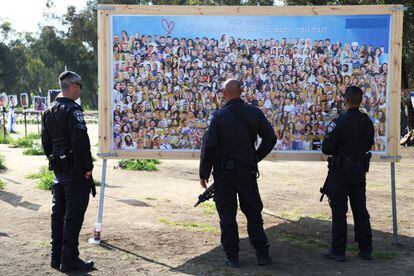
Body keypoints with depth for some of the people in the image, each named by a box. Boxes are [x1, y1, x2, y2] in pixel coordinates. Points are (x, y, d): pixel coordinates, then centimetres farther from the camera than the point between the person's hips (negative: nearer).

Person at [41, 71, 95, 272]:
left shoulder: (49, 112, 12)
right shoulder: (73, 110, -15)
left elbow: (46, 141, 16)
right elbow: (80, 141, -22)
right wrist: (87, 167, -16)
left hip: (58, 170, 9)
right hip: (75, 170, -9)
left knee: (59, 212, 14)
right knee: (74, 214, -3)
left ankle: (57, 256, 22)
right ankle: (69, 260, 1)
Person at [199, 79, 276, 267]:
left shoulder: (219, 116, -9)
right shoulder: (254, 113, -1)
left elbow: (208, 146, -11)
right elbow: (270, 138, 2)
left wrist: (204, 173, -3)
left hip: (223, 173, -2)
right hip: (247, 170, 2)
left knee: (227, 215, 7)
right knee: (253, 213, 13)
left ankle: (232, 256, 11)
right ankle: (262, 254, 15)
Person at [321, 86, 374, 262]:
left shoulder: (340, 122, -18)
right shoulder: (367, 122, 0)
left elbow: (326, 148, -16)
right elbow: (369, 145, 12)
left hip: (340, 171, -5)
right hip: (360, 171, 5)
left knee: (339, 212, 2)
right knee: (360, 210, 13)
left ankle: (338, 251, 6)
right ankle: (366, 249, 19)